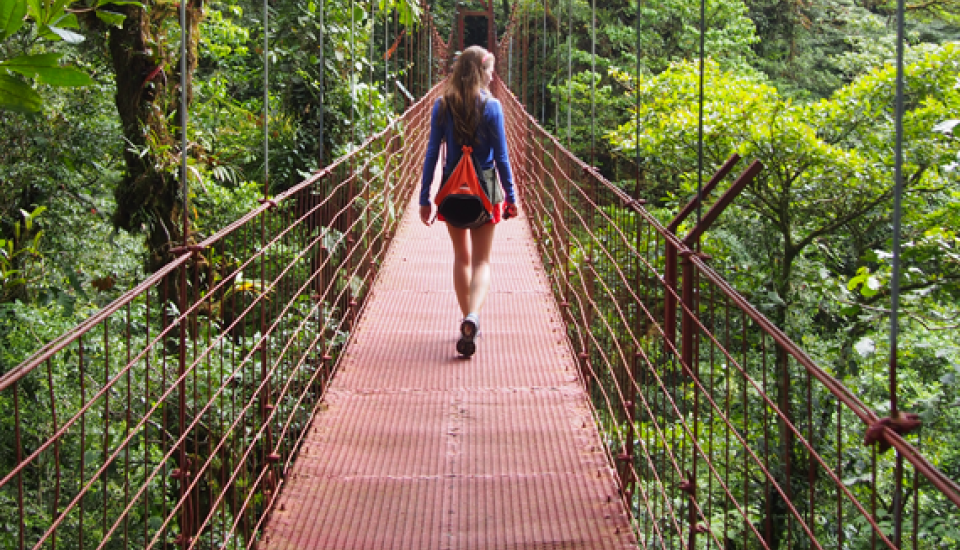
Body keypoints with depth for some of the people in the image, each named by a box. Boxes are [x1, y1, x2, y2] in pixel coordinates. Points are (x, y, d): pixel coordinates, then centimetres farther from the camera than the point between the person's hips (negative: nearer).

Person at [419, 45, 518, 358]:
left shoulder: (442, 106, -1)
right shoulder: (491, 107, -8)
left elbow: (432, 154, -1)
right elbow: (501, 156, -6)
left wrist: (424, 198, 4)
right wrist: (511, 196, 3)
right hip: (484, 189, -2)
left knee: (461, 257, 18)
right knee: (481, 261, 4)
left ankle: (468, 321, 20)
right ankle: (472, 317, -21)